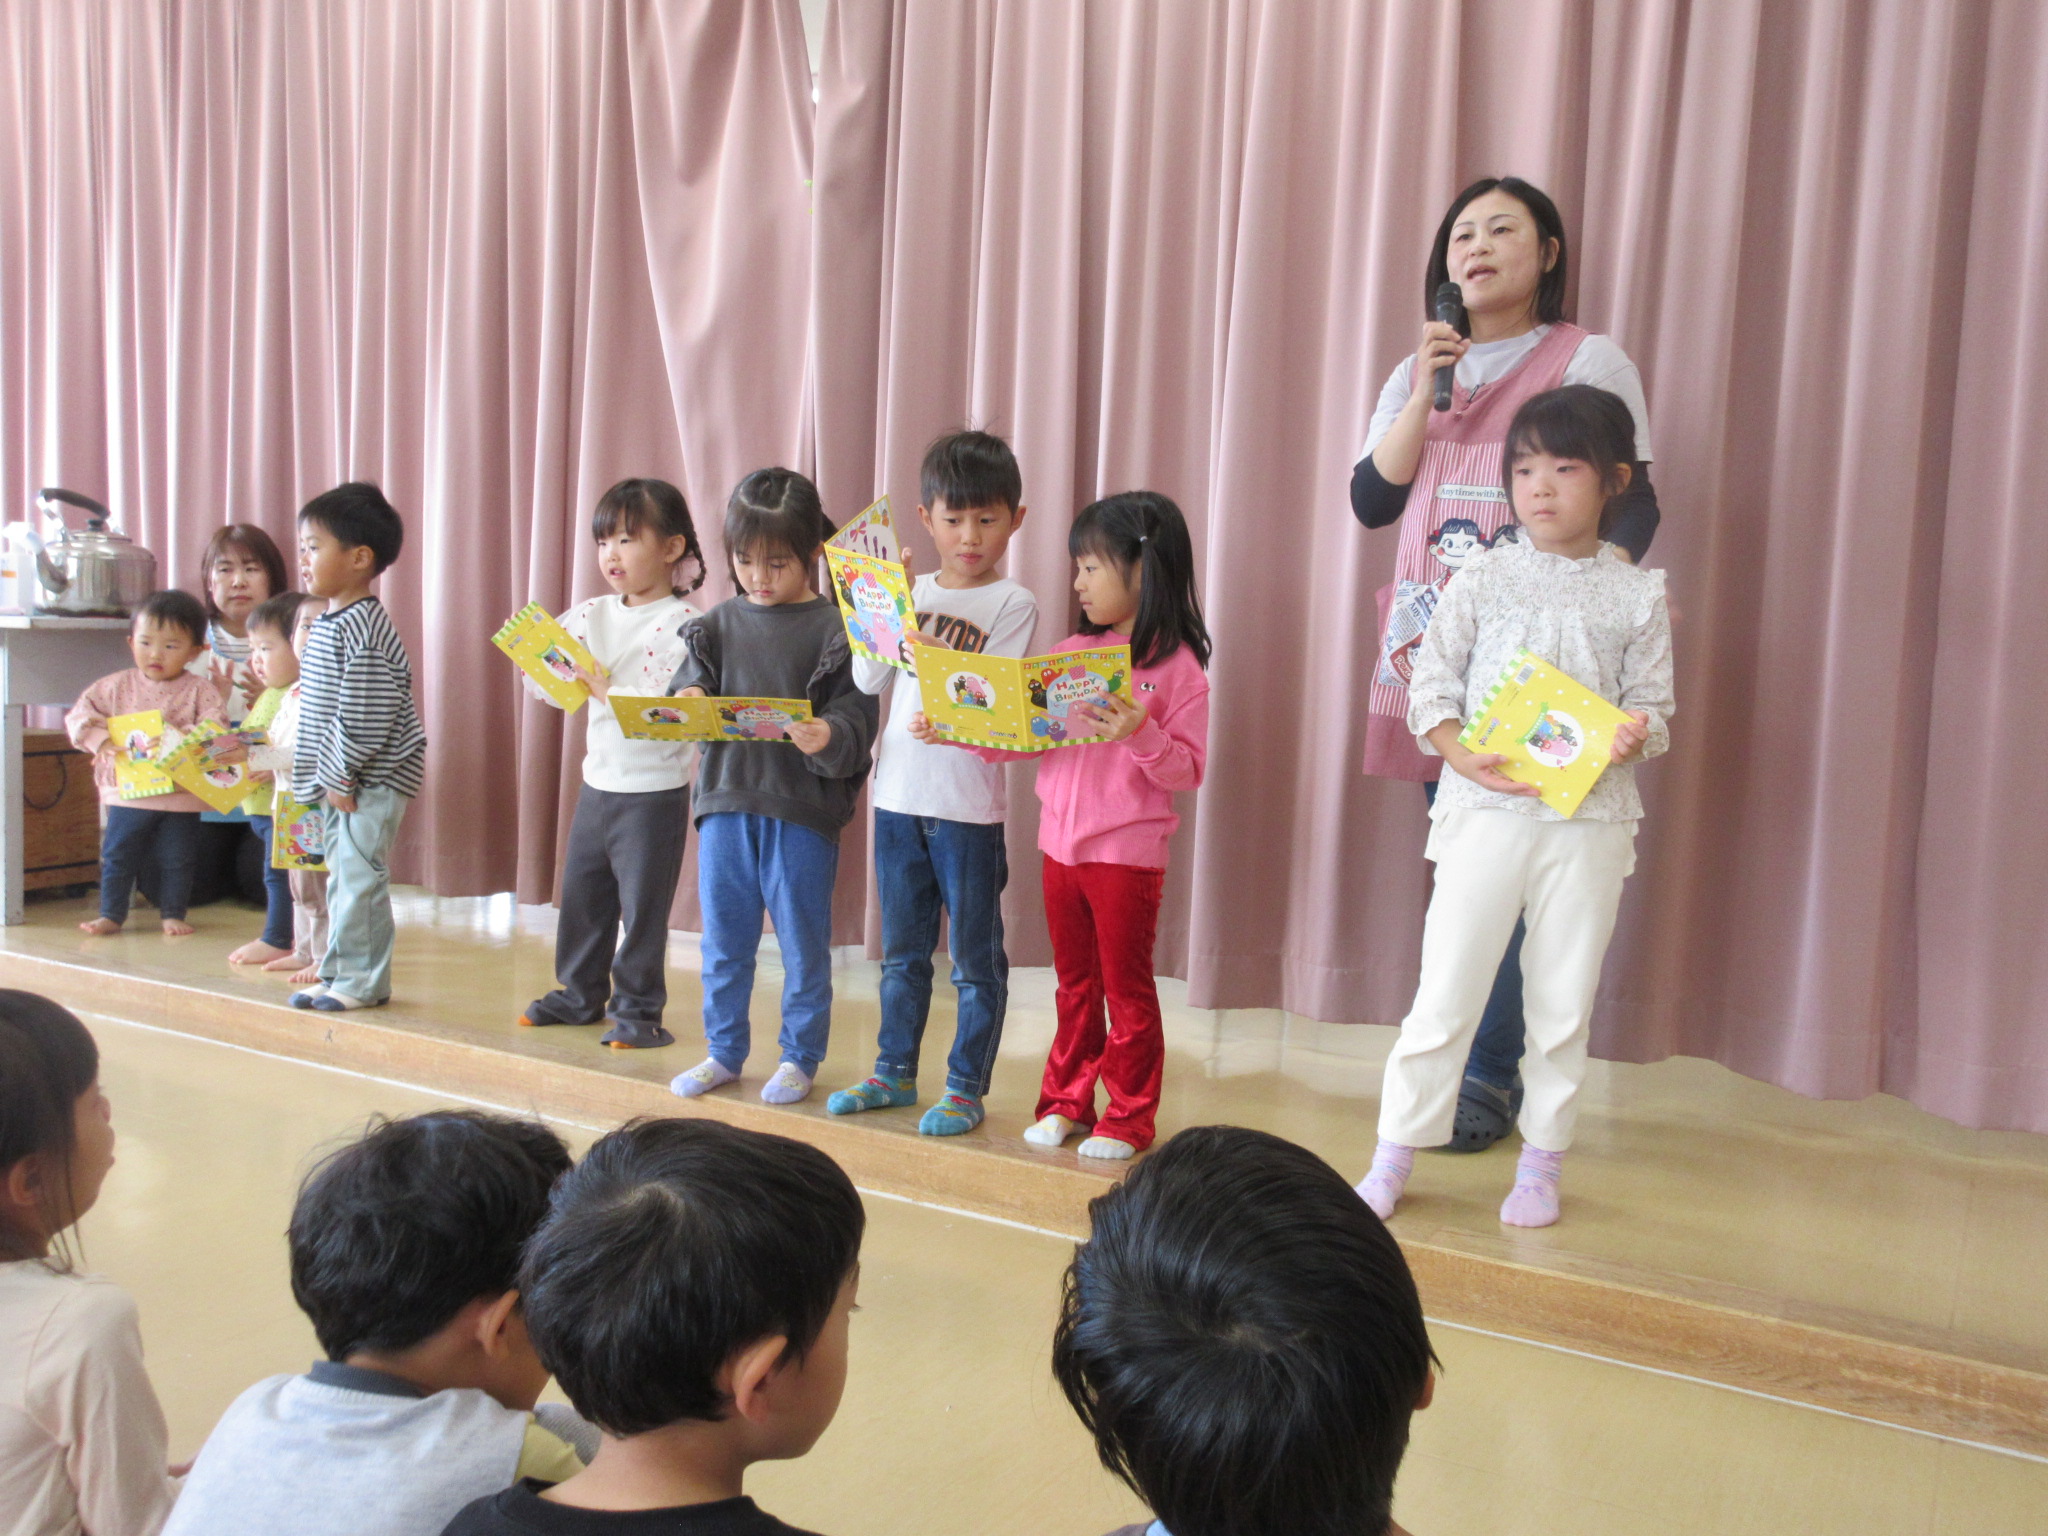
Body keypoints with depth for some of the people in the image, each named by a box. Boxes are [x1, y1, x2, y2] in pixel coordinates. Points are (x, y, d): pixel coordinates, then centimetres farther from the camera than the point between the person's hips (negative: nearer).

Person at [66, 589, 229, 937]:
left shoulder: (200, 689, -3)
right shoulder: (117, 686, 5)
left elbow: (215, 727, -12)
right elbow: (79, 715, 5)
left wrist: (184, 739, -29)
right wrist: (100, 740, -12)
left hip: (181, 795, -2)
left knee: (176, 860, 8)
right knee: (117, 856, 10)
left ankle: (173, 914, 21)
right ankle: (111, 914, 21)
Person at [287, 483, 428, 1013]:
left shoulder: (361, 631, -19)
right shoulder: (327, 624, 13)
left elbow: (365, 717, -23)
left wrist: (340, 775, -17)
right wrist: (330, 777, 15)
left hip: (372, 781, -10)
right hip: (340, 780, 10)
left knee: (360, 875, -5)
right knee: (342, 874, 16)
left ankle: (360, 981, 4)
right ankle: (340, 971, 25)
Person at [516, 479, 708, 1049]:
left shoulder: (684, 623, -13)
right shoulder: (590, 616, 7)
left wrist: (608, 689, -24)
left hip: (655, 791, -7)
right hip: (597, 783, 7)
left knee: (642, 903, 3)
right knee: (581, 894, 17)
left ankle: (637, 1010, 16)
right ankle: (580, 994, 33)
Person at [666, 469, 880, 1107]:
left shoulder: (835, 628, -6)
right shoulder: (720, 623, 8)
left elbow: (856, 714, -10)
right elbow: (691, 677, 6)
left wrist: (828, 737, -31)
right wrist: (688, 698, -17)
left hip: (805, 808, -4)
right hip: (725, 799, 4)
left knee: (803, 942, 8)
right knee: (723, 940, 15)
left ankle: (799, 1057, 24)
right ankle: (724, 1050, 31)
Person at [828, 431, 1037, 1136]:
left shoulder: (1013, 605, -4)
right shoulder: (911, 592, 7)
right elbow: (868, 680, 2)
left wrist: (935, 658, -25)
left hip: (969, 806, -4)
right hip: (898, 794, 5)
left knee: (976, 958, 4)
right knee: (902, 952, 17)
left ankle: (966, 1087, 16)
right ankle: (894, 1072, 30)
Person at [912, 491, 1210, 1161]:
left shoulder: (1178, 665, -9)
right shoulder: (1070, 652, 6)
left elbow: (1189, 769, -12)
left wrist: (1139, 734, -27)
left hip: (1128, 851, -5)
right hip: (1060, 844, 5)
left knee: (1127, 988, 6)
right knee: (1074, 984, 17)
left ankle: (1130, 1118, 19)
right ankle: (1065, 1101, 29)